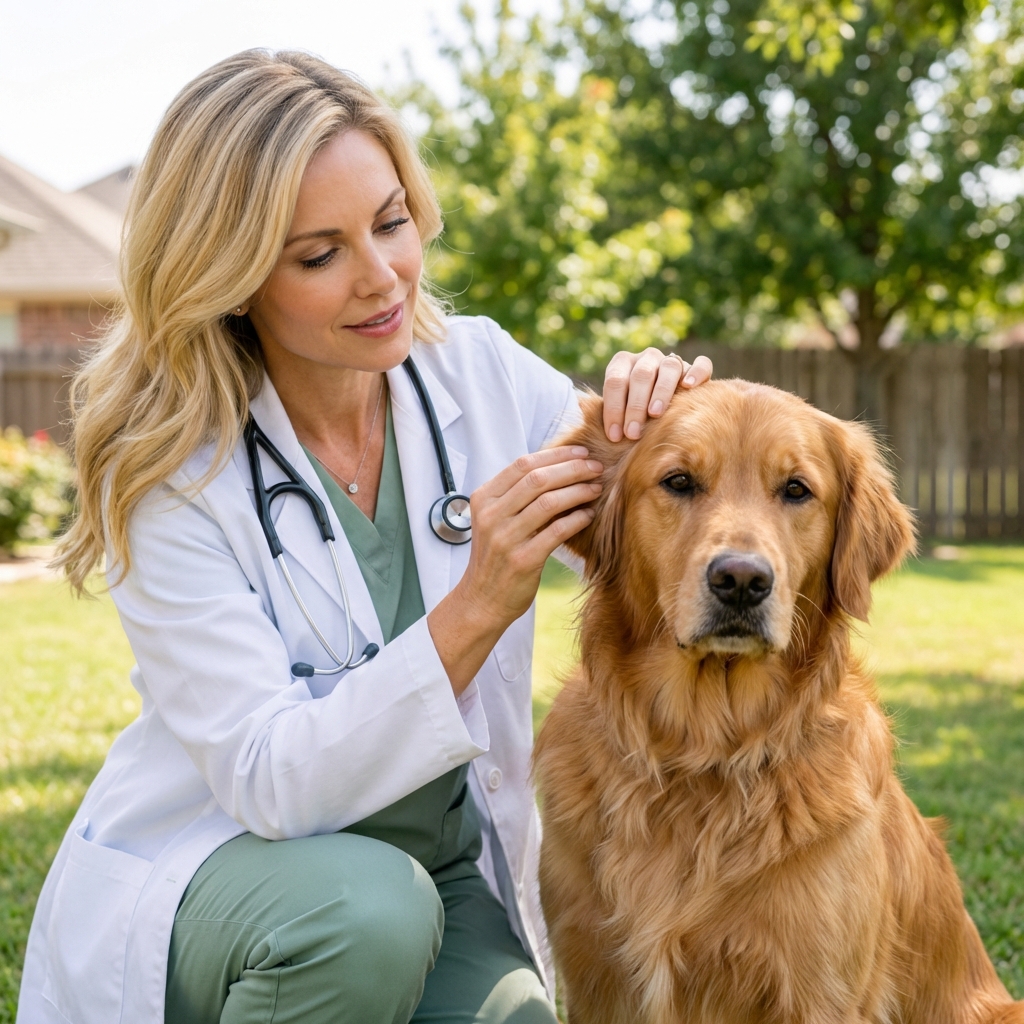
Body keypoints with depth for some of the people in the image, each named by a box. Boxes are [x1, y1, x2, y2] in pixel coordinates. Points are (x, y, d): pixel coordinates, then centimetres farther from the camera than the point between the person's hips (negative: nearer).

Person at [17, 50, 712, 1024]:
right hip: (205, 869, -3)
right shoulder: (168, 471, -17)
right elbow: (269, 780, -23)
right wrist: (477, 607, -34)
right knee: (366, 907, -33)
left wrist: (660, 416, -20)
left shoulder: (479, 371, -7)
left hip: (439, 866, 4)